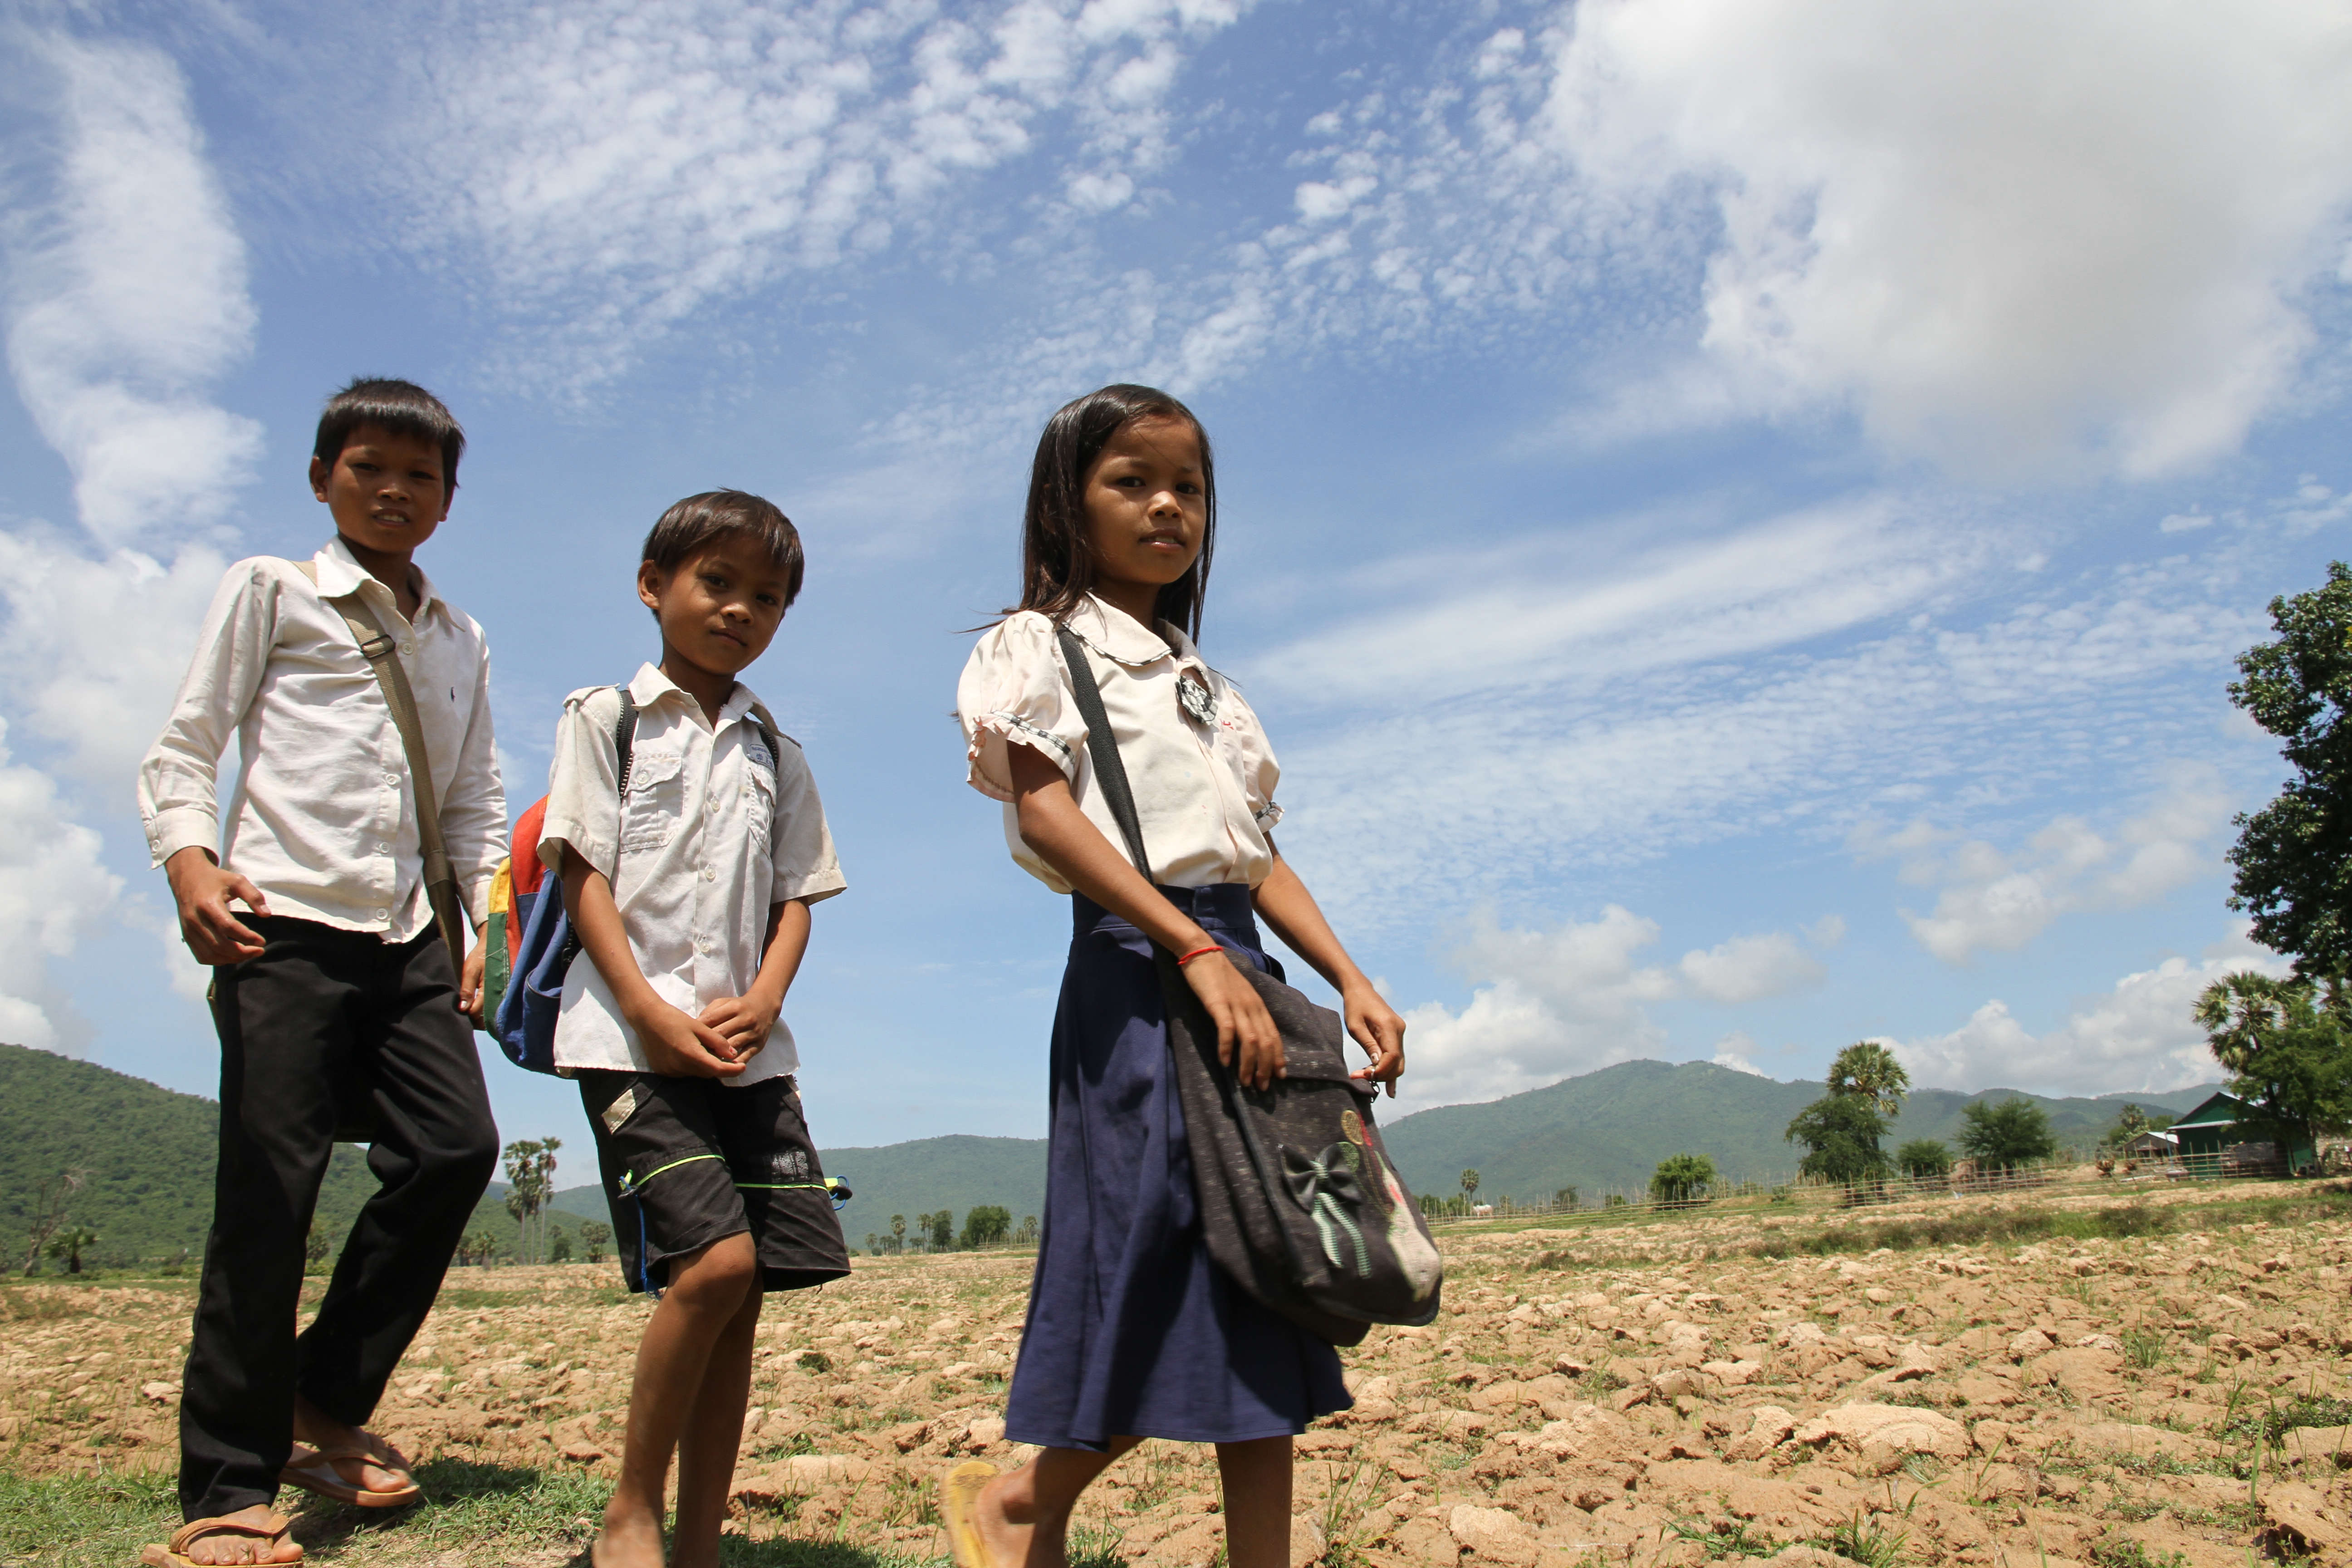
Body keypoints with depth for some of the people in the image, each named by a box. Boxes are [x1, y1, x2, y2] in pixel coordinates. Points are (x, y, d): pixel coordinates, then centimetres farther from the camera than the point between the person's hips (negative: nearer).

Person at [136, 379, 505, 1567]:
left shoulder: (460, 640, 23)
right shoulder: (270, 591, 10)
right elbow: (184, 744, 4)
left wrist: (486, 915, 10)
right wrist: (188, 859, -13)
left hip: (407, 934, 5)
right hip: (285, 922, -4)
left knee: (456, 1148, -7)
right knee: (270, 1186, -6)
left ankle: (327, 1404, 12)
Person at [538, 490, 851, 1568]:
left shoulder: (775, 754, 17)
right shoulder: (605, 718, 5)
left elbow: (797, 896, 13)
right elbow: (581, 876, -2)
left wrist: (761, 1006, -6)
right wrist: (650, 1012, -13)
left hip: (749, 1047, 5)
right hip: (630, 1037, -5)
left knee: (741, 1292, 2)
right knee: (714, 1263, -17)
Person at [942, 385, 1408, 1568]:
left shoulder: (1203, 682, 23)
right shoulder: (1041, 645, 3)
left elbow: (1257, 853, 18)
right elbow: (1047, 816, -12)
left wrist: (1348, 977, 3)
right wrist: (1197, 952, -20)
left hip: (1237, 971, 7)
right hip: (1136, 977, -7)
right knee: (1159, 1266, -6)